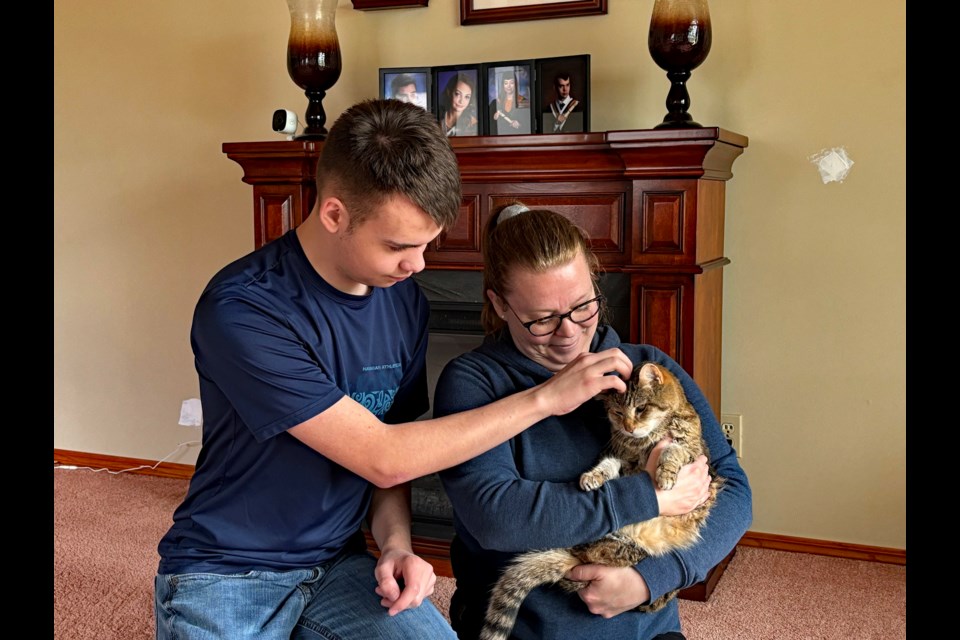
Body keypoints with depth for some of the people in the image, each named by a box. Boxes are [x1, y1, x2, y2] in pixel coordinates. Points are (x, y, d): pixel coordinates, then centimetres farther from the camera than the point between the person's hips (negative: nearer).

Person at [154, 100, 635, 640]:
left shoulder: (405, 299, -1)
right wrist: (545, 398, -20)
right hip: (224, 574, -3)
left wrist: (397, 542, -12)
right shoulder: (241, 310, -23)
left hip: (337, 564, 4)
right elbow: (381, 458, -23)